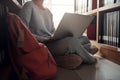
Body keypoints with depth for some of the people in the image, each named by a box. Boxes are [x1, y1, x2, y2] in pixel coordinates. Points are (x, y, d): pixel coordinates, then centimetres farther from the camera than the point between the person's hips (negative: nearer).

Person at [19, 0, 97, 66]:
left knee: (85, 39, -4)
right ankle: (89, 59, -3)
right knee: (72, 41, -28)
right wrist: (43, 38, -20)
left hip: (52, 42, 7)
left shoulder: (48, 11, 18)